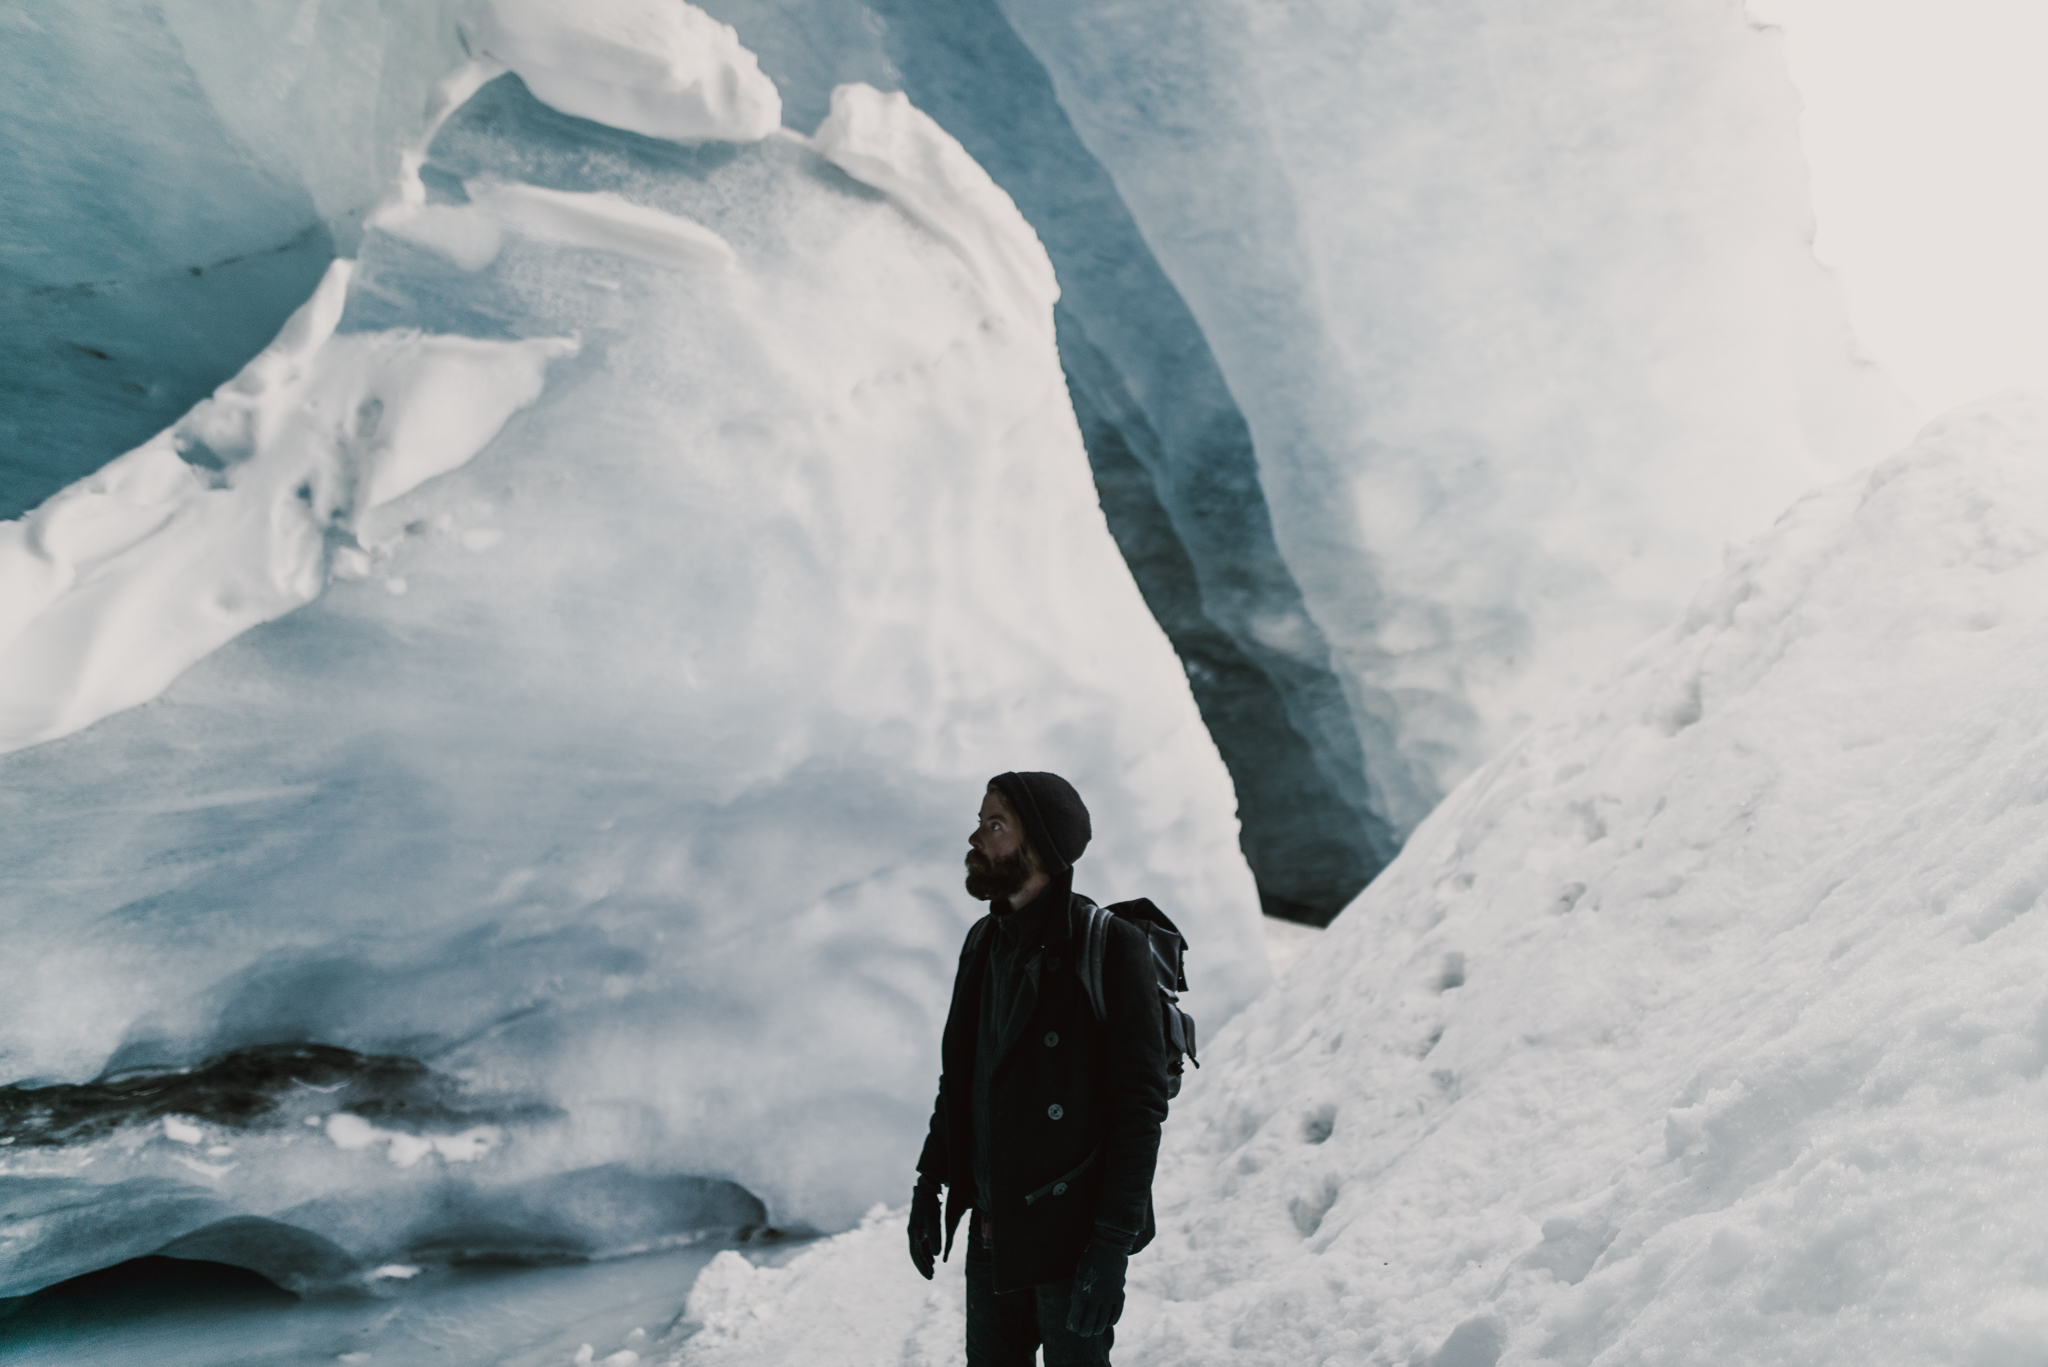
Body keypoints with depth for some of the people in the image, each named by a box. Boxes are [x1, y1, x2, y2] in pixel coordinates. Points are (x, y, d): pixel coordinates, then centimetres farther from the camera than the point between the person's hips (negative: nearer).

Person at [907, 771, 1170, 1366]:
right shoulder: (985, 943, 6)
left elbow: (1140, 1107, -17)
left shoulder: (1109, 947, -16)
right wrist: (929, 1183, 13)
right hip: (991, 1230, 6)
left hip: (1071, 1234, -6)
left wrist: (1111, 1247, -20)